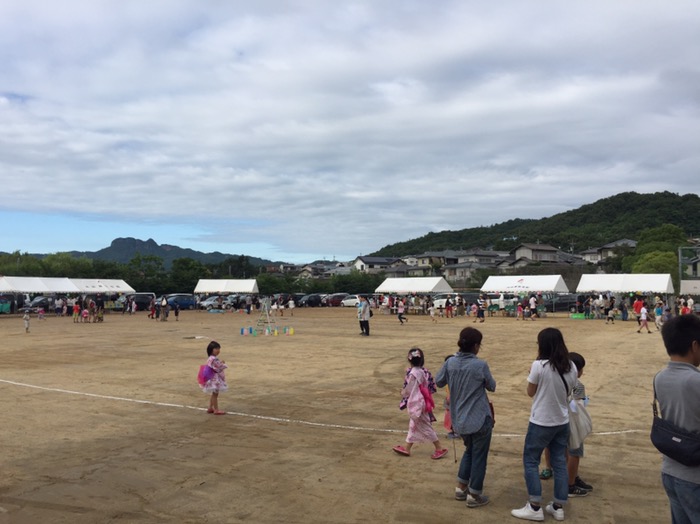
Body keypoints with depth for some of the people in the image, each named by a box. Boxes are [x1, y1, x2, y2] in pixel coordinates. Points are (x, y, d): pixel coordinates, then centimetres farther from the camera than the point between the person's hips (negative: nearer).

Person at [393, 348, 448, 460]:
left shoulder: (413, 373, -25)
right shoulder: (424, 371, 0)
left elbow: (408, 390, -21)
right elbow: (431, 387, 7)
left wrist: (402, 393, -3)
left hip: (416, 404, -9)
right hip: (422, 402, 9)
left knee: (425, 427, 2)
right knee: (413, 425, 17)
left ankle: (440, 448, 9)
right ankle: (407, 448, 29)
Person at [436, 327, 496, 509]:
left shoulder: (450, 362, -7)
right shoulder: (480, 365, -18)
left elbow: (438, 382, 7)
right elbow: (492, 387, -2)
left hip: (459, 419, 5)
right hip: (479, 419, -5)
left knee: (469, 451, 26)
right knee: (479, 456, 11)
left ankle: (461, 488, 32)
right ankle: (474, 496, 21)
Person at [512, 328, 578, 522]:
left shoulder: (539, 365, -20)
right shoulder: (571, 367, -2)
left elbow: (530, 392, -8)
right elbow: (567, 392, 9)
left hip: (541, 422, -6)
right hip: (562, 422, 6)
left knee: (530, 461, 8)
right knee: (560, 463, 14)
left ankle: (535, 508, 10)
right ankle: (558, 507, 23)